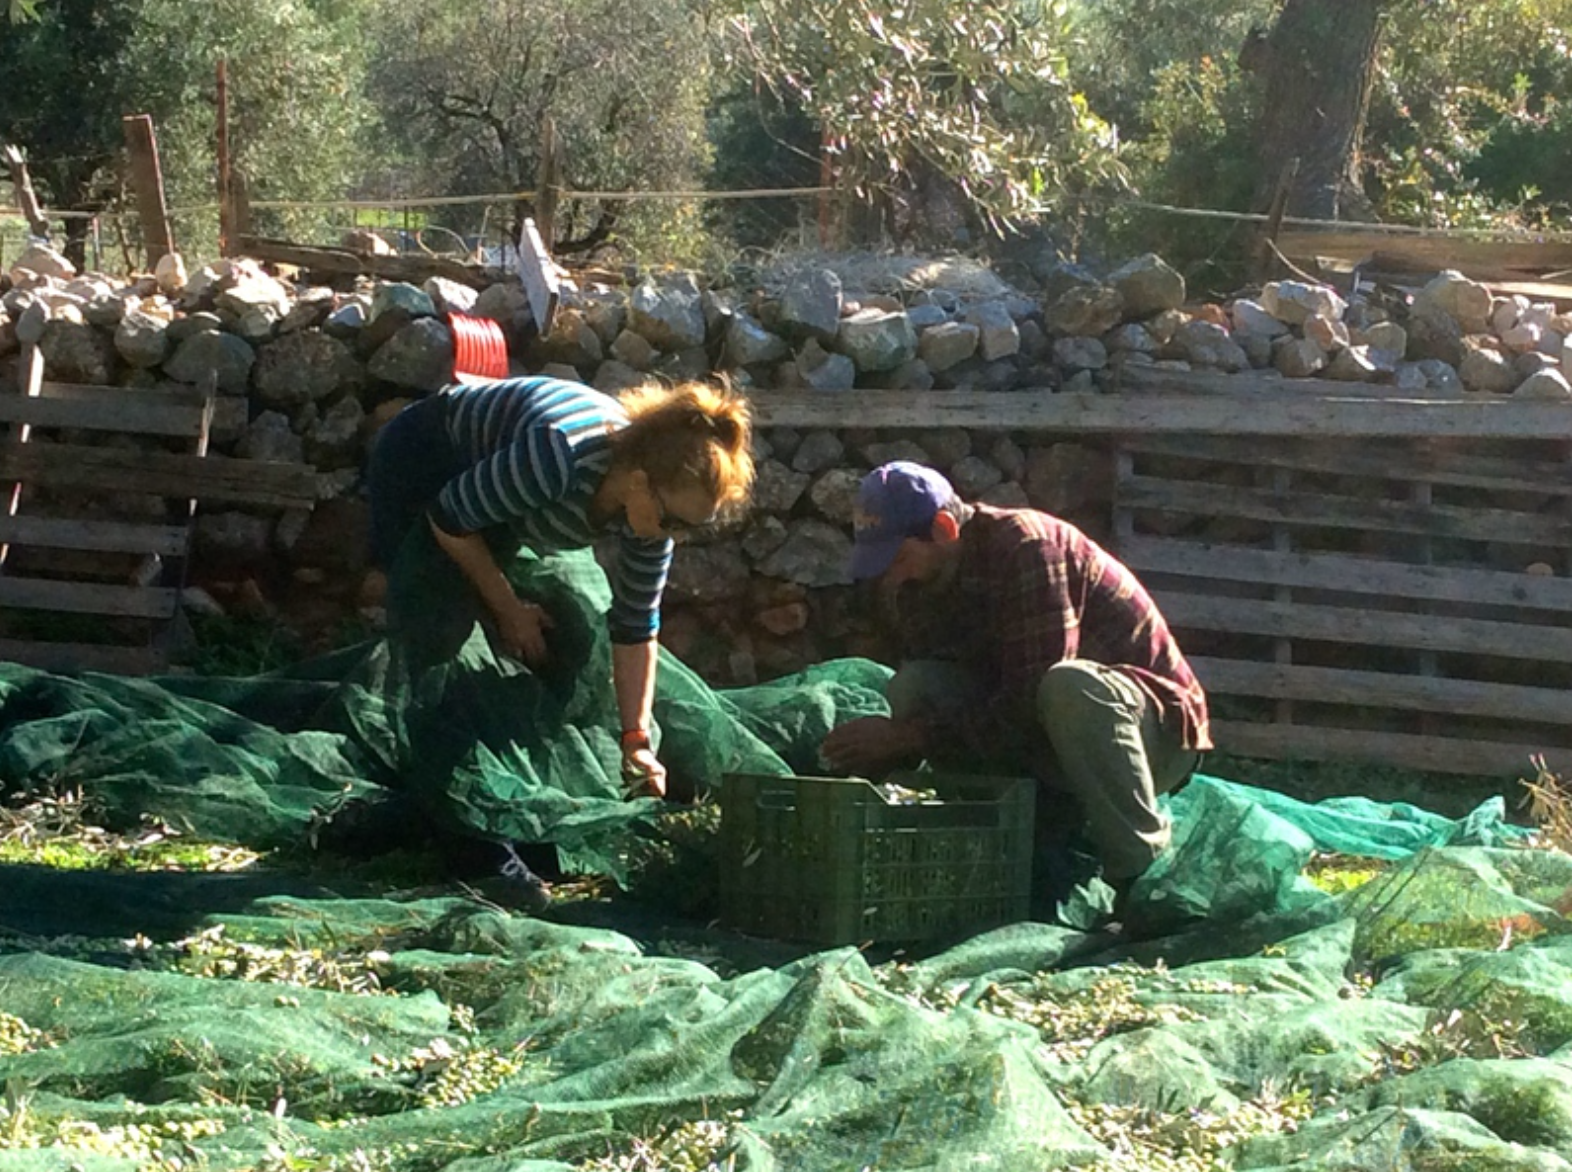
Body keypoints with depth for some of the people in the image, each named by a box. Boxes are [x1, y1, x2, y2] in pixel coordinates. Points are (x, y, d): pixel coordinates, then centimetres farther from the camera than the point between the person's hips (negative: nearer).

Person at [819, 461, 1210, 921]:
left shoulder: (1025, 547, -23)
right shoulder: (911, 585, 2)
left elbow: (1029, 705, -28)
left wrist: (910, 735, -26)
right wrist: (878, 748, -18)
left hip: (1158, 731, -7)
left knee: (1069, 686, -40)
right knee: (913, 688, -15)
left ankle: (1143, 877, -28)